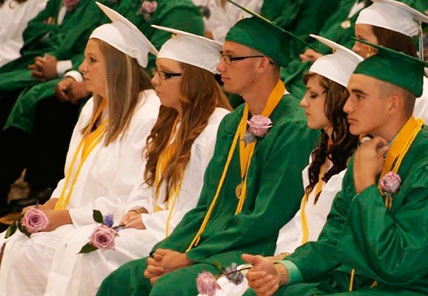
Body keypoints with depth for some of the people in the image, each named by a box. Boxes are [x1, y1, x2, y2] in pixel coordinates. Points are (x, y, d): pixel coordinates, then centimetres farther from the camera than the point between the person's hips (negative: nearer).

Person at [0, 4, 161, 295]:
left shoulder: (148, 116, -16)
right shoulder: (94, 108, 16)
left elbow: (124, 201, -19)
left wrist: (63, 217, -16)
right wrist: (49, 208, 2)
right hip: (66, 220, 9)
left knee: (24, 256, -23)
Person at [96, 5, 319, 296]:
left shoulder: (294, 128, -13)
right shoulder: (231, 124, 14)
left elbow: (265, 220, -17)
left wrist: (189, 258, -14)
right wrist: (168, 251, -2)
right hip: (216, 245, 8)